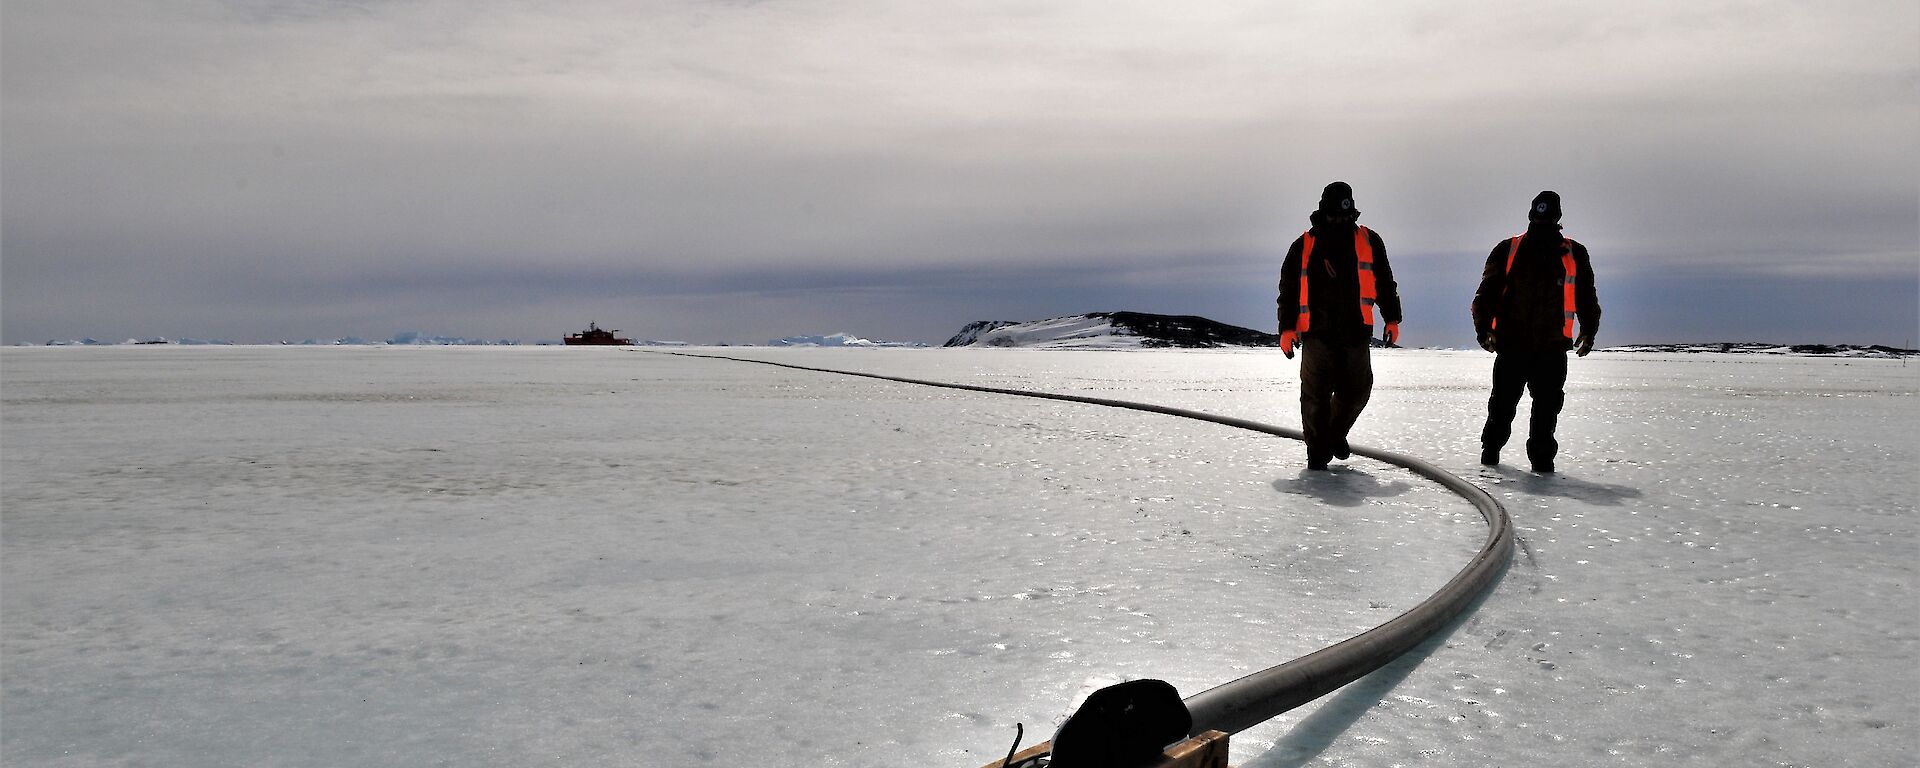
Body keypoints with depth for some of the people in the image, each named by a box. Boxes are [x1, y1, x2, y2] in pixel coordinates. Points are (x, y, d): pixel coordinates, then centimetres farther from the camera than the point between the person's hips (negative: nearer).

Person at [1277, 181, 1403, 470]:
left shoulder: (1368, 241, 11)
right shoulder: (1304, 246, 7)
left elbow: (1385, 282, 15)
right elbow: (1288, 288, 8)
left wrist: (1392, 319, 9)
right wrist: (1287, 328, 0)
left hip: (1356, 331, 2)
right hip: (1317, 332, -2)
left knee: (1357, 390, 3)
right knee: (1316, 394, -3)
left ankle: (1336, 434, 29)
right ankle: (1318, 452, 7)